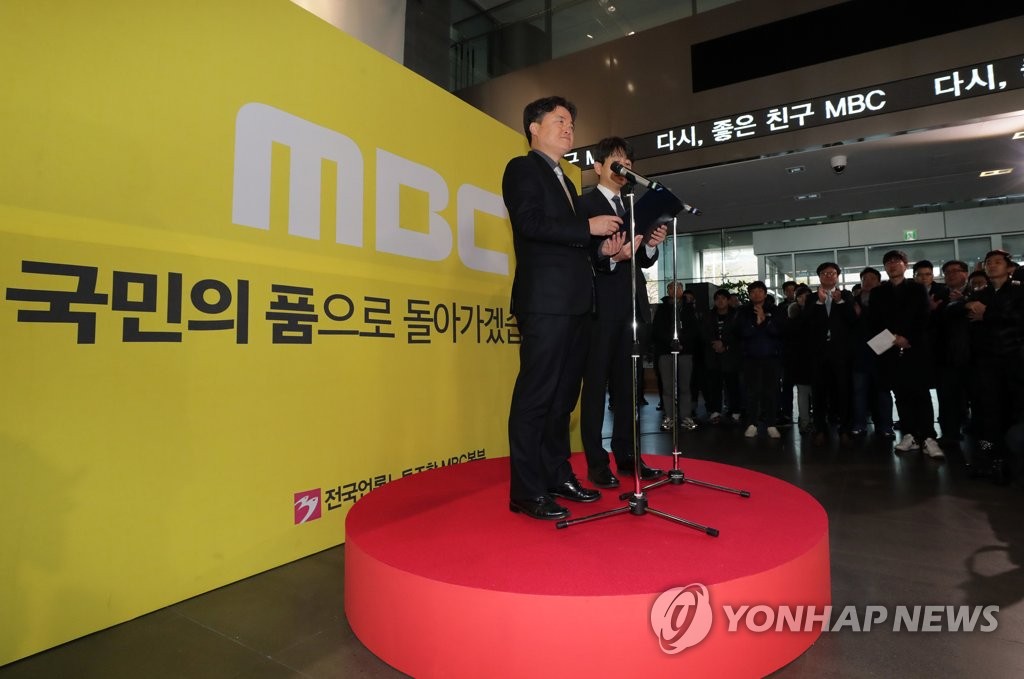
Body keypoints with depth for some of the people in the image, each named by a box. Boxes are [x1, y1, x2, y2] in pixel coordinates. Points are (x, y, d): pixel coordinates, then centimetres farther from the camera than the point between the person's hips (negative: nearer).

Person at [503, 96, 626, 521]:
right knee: (535, 396, -7)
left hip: (575, 303, 9)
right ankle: (527, 491, 1)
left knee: (563, 395, 11)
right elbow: (530, 222, -14)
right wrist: (589, 227, -10)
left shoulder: (565, 182, 28)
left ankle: (557, 474, 22)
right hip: (545, 302, -9)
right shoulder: (522, 168, 3)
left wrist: (601, 249, 8)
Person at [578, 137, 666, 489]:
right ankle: (596, 463, 6)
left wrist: (651, 245, -3)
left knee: (628, 383, 11)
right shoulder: (584, 203, -1)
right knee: (596, 383, -2)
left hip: (633, 305, 7)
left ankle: (626, 455, 21)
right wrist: (611, 257, -27)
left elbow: (644, 261, 18)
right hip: (601, 306, -7)